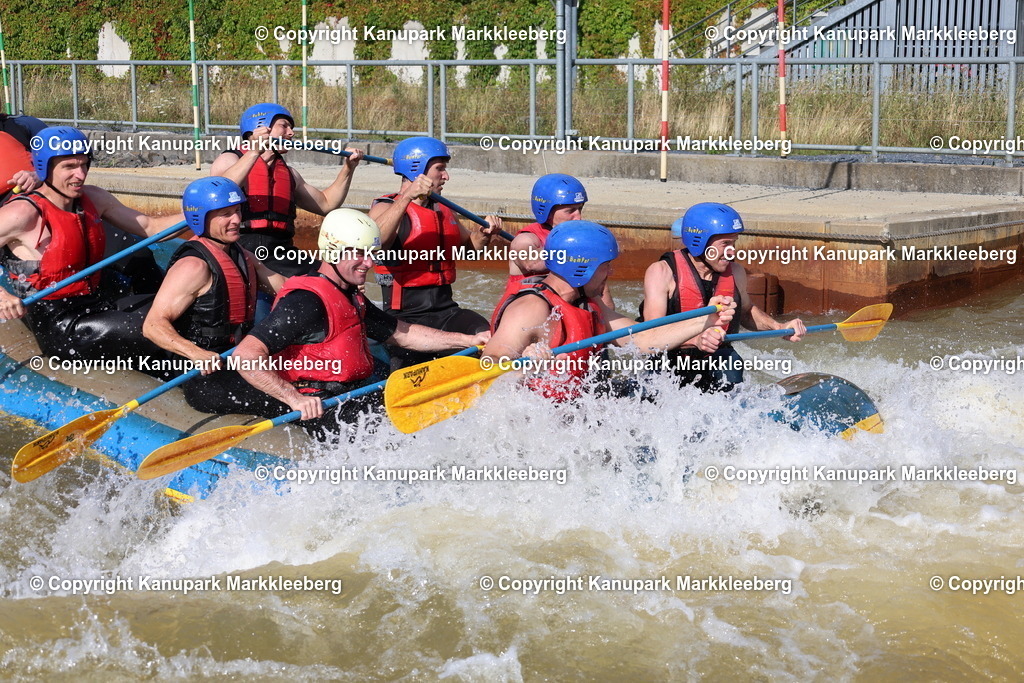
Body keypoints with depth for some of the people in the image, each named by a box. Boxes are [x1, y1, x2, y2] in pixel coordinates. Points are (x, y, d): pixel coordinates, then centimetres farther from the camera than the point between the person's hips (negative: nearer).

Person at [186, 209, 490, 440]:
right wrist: (296, 399, -34)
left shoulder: (351, 298, 18)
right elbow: (246, 357, -24)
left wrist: (468, 340, 17)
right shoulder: (306, 302, -16)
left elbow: (403, 334, 25)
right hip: (324, 411, -10)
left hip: (353, 401, 10)